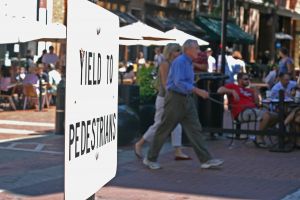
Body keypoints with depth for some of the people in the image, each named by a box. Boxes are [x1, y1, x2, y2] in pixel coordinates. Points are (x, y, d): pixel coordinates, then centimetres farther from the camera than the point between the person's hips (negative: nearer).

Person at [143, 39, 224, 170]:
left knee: (195, 129, 3)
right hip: (175, 99, -9)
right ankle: (150, 159, 12)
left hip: (187, 99, 9)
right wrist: (197, 91, -29)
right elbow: (179, 83, -25)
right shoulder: (180, 62, -15)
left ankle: (206, 160, 1)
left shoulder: (189, 63, 14)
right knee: (164, 130, 0)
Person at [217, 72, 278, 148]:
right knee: (266, 115, -28)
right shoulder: (233, 86, 13)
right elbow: (219, 90, -2)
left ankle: (260, 136, 3)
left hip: (254, 110, 7)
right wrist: (232, 91, -12)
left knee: (275, 116, -3)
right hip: (242, 112, -7)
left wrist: (255, 93, 5)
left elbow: (256, 103, 21)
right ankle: (259, 139, -16)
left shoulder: (250, 90, 29)